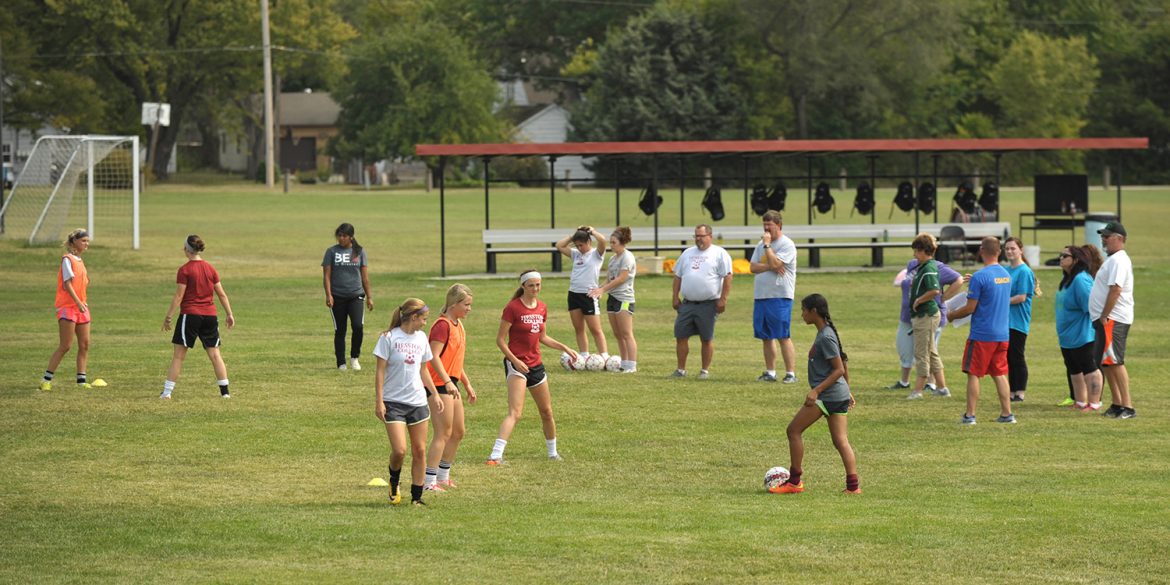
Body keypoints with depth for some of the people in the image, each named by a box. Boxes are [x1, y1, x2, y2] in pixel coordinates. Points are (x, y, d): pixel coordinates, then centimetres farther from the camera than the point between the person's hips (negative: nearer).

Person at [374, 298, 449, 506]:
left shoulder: (421, 338, 10)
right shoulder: (389, 338, -8)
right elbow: (380, 371, -7)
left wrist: (434, 395, 17)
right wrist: (379, 401, -12)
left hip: (418, 401, 5)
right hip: (394, 402, -5)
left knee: (420, 450, 3)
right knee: (399, 450, -14)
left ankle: (417, 496, 12)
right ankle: (394, 483, 15)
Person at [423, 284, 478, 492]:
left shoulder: (458, 325, 15)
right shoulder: (443, 325, -15)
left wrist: (467, 384, 26)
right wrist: (448, 382, -31)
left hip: (451, 384, 10)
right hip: (440, 385, -10)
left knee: (458, 432, 15)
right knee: (443, 433, -10)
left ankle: (443, 476, 25)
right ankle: (429, 481, -8)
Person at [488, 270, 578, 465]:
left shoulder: (542, 308, 8)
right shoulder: (513, 308, -12)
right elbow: (500, 340, -11)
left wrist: (564, 348, 14)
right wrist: (515, 361, -20)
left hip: (535, 364, 7)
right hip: (516, 364, -7)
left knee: (547, 411, 16)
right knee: (515, 412, -21)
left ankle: (553, 452, 35)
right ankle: (495, 455, -29)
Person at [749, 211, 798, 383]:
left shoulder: (786, 245, -8)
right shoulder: (761, 245, 15)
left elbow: (775, 264, -20)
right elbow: (753, 267, 7)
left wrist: (767, 245, -12)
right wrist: (769, 267, -10)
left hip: (780, 297, -8)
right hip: (761, 296, 8)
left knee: (784, 336, -10)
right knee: (766, 337, 10)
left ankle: (791, 373, -10)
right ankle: (770, 372, 16)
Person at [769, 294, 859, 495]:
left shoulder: (825, 338, -15)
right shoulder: (826, 333, 15)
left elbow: (839, 370, -19)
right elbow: (844, 364, 23)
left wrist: (816, 390, -21)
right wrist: (847, 391, 29)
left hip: (827, 395, -10)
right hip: (840, 395, 10)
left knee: (794, 430, -2)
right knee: (841, 440, 6)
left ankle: (794, 482, 1)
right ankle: (853, 485, -2)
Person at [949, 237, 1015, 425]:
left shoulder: (979, 277, -16)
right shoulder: (1006, 275, 7)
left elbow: (970, 308, -14)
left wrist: (952, 315, 4)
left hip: (981, 334, -6)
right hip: (1002, 335, 6)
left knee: (973, 374, 1)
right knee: (999, 374, 13)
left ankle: (970, 415, 0)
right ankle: (1007, 414, 12)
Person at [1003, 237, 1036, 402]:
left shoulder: (1024, 271, -11)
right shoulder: (1006, 270, 13)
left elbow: (1021, 297, -15)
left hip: (1018, 321, -8)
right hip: (1005, 320, 8)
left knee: (1017, 357, -4)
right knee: (1009, 357, 9)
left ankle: (1020, 393, 1)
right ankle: (1012, 392, 14)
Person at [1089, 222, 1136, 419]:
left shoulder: (1118, 260, -14)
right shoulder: (1112, 260, 19)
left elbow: (1115, 290, -22)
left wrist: (1104, 317, -21)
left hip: (1113, 319, -11)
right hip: (1105, 319, 11)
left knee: (1114, 361, -14)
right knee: (1105, 362, 13)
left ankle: (1127, 406, -16)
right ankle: (1117, 404, 18)